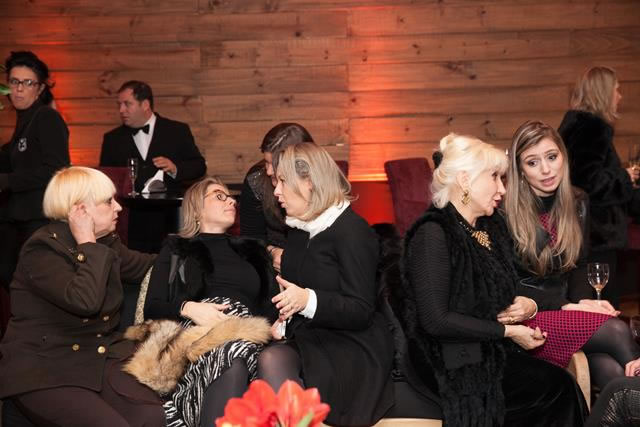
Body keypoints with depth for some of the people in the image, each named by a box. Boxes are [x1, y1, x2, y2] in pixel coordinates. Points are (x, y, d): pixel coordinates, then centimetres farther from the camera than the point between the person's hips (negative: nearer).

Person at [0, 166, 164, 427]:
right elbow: (85, 301, -29)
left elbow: (147, 267, 27)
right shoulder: (42, 251, -14)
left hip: (101, 357, 6)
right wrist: (88, 246, -19)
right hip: (43, 371, -6)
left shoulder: (106, 243, 10)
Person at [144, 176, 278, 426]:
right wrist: (189, 308, -10)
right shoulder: (177, 249, 23)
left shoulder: (253, 251, 32)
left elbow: (273, 306, 22)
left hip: (248, 334, 2)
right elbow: (152, 308, 11)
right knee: (231, 359, -40)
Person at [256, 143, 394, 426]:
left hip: (352, 347, -7)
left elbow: (361, 312, -14)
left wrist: (308, 300, -30)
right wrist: (282, 322, 7)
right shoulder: (299, 229, 15)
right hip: (307, 339, 7)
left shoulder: (352, 231, -11)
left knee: (273, 361, -33)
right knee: (268, 361, -27)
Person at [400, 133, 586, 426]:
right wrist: (507, 331, -16)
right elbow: (435, 320, -20)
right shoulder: (433, 234, -15)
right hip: (449, 363, -8)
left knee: (561, 387, -16)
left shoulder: (492, 226, 12)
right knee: (558, 387, -19)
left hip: (489, 350, 8)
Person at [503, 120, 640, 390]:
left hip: (565, 308, 5)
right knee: (616, 331, -28)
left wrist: (585, 300, -5)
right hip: (525, 319, -5)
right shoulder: (505, 211, -9)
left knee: (613, 371, -27)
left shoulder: (577, 203, 9)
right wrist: (567, 306, -14)